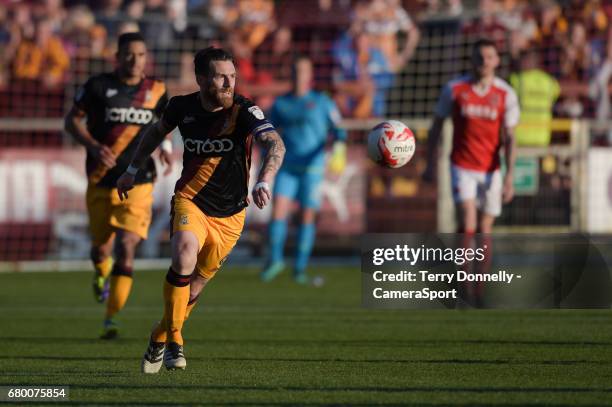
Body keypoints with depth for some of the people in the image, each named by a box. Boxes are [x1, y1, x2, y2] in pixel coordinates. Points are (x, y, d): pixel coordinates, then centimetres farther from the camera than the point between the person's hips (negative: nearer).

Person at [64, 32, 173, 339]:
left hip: (138, 183, 0)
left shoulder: (155, 90, 3)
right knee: (101, 248, 10)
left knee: (126, 247, -14)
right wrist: (93, 146, -15)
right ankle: (101, 274, 49)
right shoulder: (99, 86, -5)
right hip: (101, 183, 0)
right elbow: (72, 120, 1)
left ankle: (111, 319, -12)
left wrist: (166, 145, 5)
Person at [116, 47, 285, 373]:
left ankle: (160, 338, 36)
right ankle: (174, 340, -16)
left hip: (229, 215, 0)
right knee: (184, 256, -29)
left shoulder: (244, 111, -18)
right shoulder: (182, 107, -7)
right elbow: (157, 131, 16)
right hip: (190, 201, 0)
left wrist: (264, 181, -52)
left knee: (193, 287, 8)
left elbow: (275, 144, -35)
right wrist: (133, 170, 20)